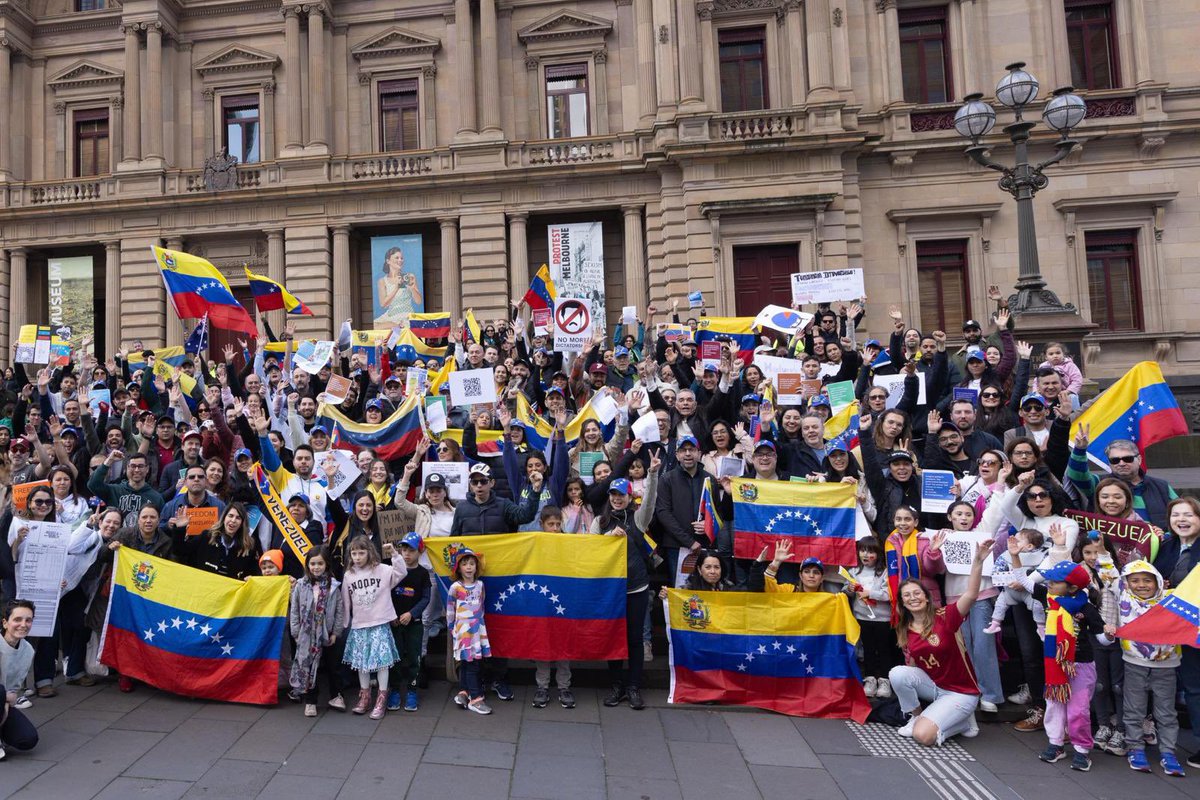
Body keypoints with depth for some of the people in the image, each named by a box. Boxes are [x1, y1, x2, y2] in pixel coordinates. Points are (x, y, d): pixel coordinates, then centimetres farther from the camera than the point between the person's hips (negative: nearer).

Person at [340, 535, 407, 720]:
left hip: (380, 624, -4)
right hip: (358, 626, 4)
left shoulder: (382, 570, -7)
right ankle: (364, 696, 28)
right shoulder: (348, 575, 4)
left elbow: (402, 573, -19)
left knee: (382, 660, -2)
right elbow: (345, 602, 10)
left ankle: (381, 698, 10)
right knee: (361, 661, 12)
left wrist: (394, 554, -28)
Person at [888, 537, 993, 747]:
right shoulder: (904, 631, 1)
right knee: (897, 673, -23)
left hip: (961, 693, -5)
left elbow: (971, 594, -32)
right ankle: (916, 717, 1)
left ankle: (963, 721, 6)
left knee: (922, 736, -21)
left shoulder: (944, 617, -15)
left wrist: (977, 561, -44)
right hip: (933, 686, 5)